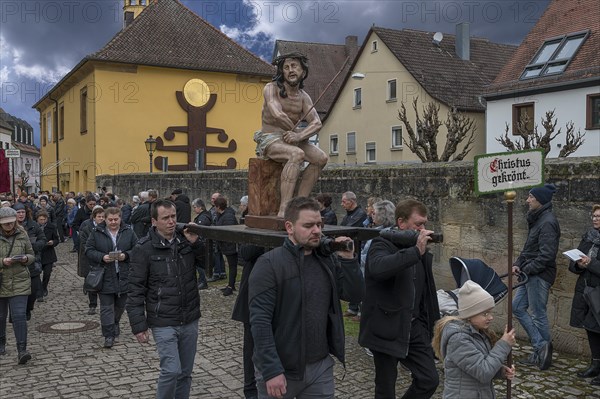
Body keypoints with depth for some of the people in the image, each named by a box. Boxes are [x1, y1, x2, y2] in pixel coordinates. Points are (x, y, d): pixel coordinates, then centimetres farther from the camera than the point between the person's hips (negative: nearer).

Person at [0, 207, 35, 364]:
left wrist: (26, 259, -12)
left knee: (19, 316, -10)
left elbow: (32, 255, 9)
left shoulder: (22, 235, 1)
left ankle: (22, 350, -9)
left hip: (20, 282, 0)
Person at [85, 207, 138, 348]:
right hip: (105, 277, -2)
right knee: (106, 307, -1)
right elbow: (89, 250, -1)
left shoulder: (128, 232, 3)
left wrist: (126, 255, -15)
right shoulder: (96, 232, 0)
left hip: (124, 276, 2)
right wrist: (102, 257, -17)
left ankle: (115, 324, 42)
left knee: (120, 305, 16)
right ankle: (109, 335, 3)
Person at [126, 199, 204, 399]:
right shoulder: (144, 249, -9)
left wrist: (196, 243, -8)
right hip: (164, 323, -4)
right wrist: (138, 325, -9)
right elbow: (136, 290, -7)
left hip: (190, 320, 4)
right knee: (172, 370, -11)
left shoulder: (187, 240, 2)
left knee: (185, 373, 12)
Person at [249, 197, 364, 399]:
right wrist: (271, 371, -22)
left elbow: (355, 295, 3)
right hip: (281, 369, -5)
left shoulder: (328, 259, 4)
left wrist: (348, 260, -10)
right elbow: (260, 321, -18)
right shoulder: (269, 264, -14)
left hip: (321, 366, 5)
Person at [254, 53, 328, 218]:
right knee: (297, 154, -34)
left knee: (321, 158, -14)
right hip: (269, 139, -6)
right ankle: (283, 210, -40)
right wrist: (297, 130, -8)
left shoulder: (304, 97, 8)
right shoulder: (271, 88, -7)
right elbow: (277, 115, -23)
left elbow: (316, 123, -5)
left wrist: (299, 136, -24)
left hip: (291, 139, 6)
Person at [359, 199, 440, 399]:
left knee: (429, 379, 4)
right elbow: (378, 268, -38)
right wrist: (416, 251, -37)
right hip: (387, 328, -6)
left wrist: (430, 322, 18)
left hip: (415, 326, 6)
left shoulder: (419, 249, 10)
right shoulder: (382, 244, -13)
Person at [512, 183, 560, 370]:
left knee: (538, 314, 0)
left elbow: (546, 255, -23)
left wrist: (526, 270, -18)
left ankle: (543, 352, 15)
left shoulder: (548, 222, -18)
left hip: (540, 276, -10)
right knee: (517, 307, 12)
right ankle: (541, 347, 17)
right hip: (530, 274, 10)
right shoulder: (536, 219, 13)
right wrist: (517, 264, 5)